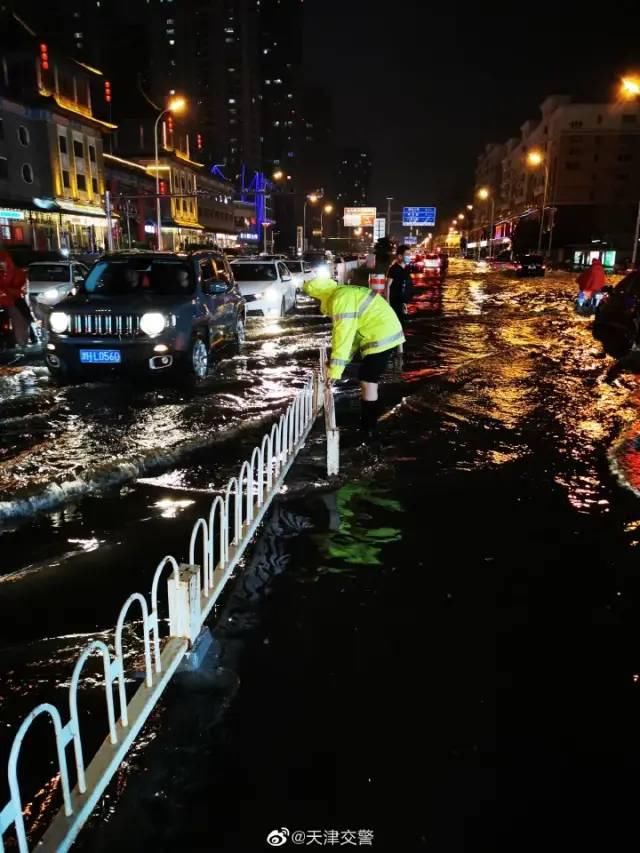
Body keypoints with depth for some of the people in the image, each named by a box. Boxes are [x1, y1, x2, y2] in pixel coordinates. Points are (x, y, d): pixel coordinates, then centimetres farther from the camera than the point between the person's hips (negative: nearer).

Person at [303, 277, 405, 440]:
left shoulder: (340, 299, -17)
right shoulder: (345, 294, 16)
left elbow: (343, 334, -22)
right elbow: (351, 331, 18)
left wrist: (335, 368, -20)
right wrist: (337, 363, 15)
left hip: (381, 336, -10)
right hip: (384, 333, 10)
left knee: (368, 382, -5)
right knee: (368, 381, 19)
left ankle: (369, 431, 2)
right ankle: (366, 422, 31)